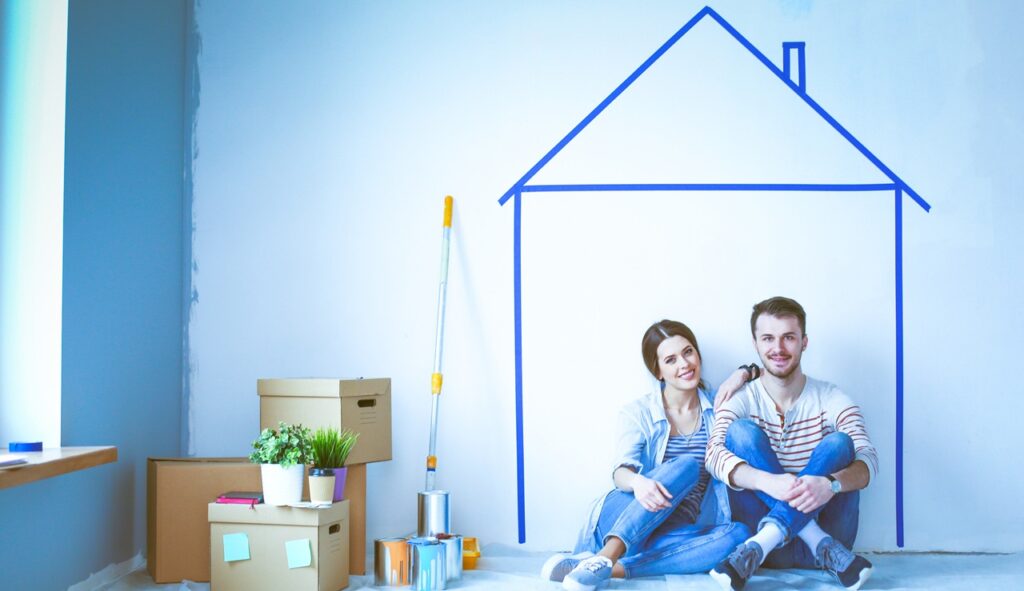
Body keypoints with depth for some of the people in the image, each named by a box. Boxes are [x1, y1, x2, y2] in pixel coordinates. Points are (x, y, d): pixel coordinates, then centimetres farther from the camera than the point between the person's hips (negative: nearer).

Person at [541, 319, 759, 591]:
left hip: (674, 535, 3)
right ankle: (605, 556, -43)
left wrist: (745, 372, 0)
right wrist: (637, 482, -36)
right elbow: (621, 471, -12)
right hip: (618, 523, -3)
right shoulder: (638, 413, 4)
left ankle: (616, 569, -36)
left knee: (739, 534, -29)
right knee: (686, 466, -28)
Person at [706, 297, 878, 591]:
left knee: (839, 443, -22)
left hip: (825, 527, 0)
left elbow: (868, 459, -14)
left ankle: (759, 545, -33)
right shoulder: (741, 400, 1)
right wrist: (767, 482, -38)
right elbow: (714, 454, -17)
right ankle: (825, 548, -26)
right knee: (741, 431, -18)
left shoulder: (831, 400, 2)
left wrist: (830, 483, -38)